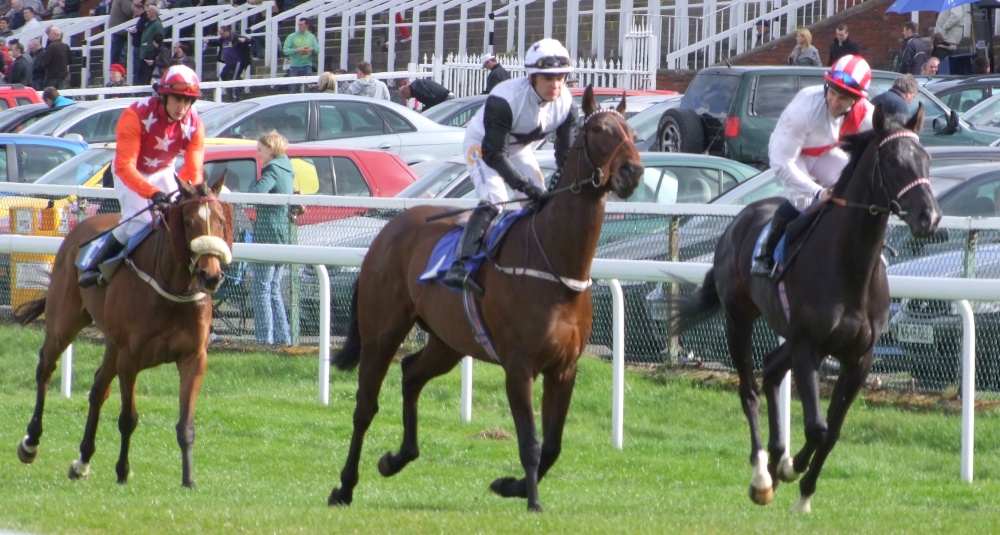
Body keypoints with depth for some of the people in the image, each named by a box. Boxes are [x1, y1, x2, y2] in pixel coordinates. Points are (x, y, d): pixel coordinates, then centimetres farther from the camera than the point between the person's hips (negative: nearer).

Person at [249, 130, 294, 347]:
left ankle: (265, 337, -10)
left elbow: (258, 191, -28)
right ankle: (282, 337, 13)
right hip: (284, 237, 9)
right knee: (275, 290, 15)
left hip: (268, 234, -9)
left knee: (262, 289, -6)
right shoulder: (288, 172, 17)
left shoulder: (272, 170, -11)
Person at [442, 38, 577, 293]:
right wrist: (524, 185, -43)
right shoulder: (504, 100, -38)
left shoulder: (566, 104, -20)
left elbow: (566, 153, -11)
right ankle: (460, 265, -37)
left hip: (519, 148, 7)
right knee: (492, 201, -26)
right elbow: (494, 154, -36)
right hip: (482, 144, -7)